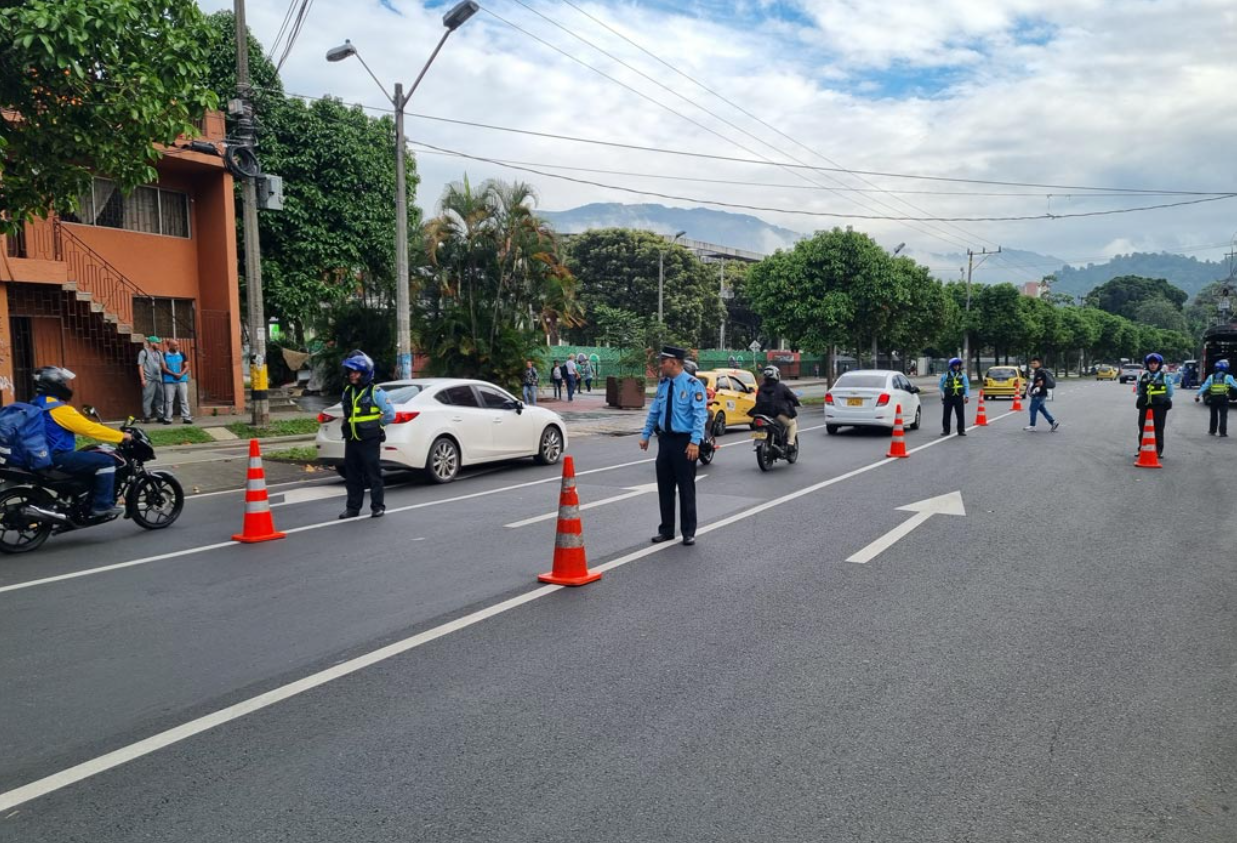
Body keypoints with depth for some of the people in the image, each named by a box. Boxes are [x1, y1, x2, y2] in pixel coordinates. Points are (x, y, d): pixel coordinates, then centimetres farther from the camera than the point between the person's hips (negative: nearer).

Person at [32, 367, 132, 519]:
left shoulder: (40, 404, 15)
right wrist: (121, 436, -11)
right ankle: (103, 505, -14)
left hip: (47, 455, 11)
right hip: (58, 457, -11)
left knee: (96, 455, 25)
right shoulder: (58, 409, -16)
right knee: (106, 462, -14)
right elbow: (89, 428, -18)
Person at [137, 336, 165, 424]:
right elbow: (140, 366, -5)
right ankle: (146, 417, -4)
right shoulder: (143, 352, -2)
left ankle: (160, 416, 16)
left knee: (159, 398, 9)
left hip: (158, 379, 6)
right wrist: (143, 379, -12)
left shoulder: (159, 353, 16)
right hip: (149, 380, -6)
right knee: (148, 399, -7)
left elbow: (163, 364, 19)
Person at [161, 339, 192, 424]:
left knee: (184, 400, 1)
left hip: (182, 380, 2)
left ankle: (187, 417, 3)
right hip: (169, 381, -2)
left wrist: (181, 374, -13)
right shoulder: (164, 356, 2)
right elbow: (164, 368, -4)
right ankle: (167, 418, 6)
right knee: (169, 400, 1)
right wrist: (174, 374, -16)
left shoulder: (181, 355, 9)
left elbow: (187, 367, 6)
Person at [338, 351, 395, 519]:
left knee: (374, 474, 0)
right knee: (352, 476, 10)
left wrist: (376, 425, 1)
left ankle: (378, 506, 9)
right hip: (351, 441, 6)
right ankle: (353, 507, 18)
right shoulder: (347, 391, 9)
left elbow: (390, 414, -7)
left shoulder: (375, 392, -9)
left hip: (370, 441, -6)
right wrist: (350, 426, 12)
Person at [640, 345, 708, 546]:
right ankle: (666, 530, 22)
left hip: (685, 441, -6)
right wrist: (645, 435, 16)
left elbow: (700, 415, -17)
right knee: (664, 487, 10)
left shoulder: (693, 385, -12)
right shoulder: (663, 384, 9)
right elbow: (654, 411, 17)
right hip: (665, 439, 6)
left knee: (686, 488, 2)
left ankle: (689, 532, 14)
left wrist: (695, 442, -24)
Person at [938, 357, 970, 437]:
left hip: (959, 397, 0)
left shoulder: (962, 375, 5)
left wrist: (967, 396, -3)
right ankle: (945, 430, 12)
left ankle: (961, 431, 10)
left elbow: (966, 386, 5)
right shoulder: (946, 375, 2)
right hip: (948, 397, 0)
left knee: (961, 415, 2)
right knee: (946, 415, 3)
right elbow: (941, 386, 10)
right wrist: (942, 396, 10)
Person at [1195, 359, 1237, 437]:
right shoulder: (1228, 377, -4)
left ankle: (1212, 431, 22)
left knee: (1214, 416, 14)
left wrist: (1198, 395, 3)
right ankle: (1223, 433, -4)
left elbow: (1204, 387, 1)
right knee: (1223, 416, 0)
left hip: (1213, 398, 3)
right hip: (1223, 399, -3)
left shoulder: (1211, 377, 3)